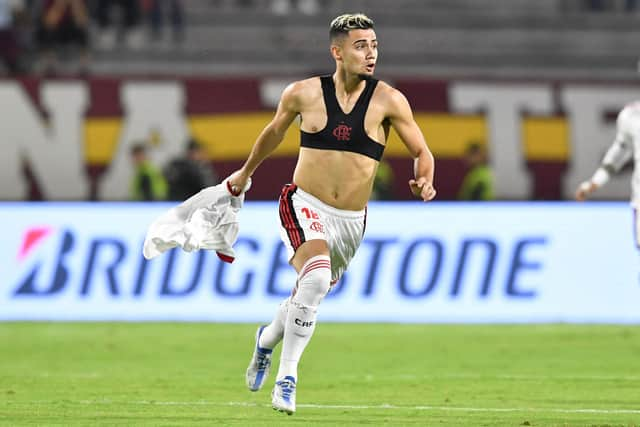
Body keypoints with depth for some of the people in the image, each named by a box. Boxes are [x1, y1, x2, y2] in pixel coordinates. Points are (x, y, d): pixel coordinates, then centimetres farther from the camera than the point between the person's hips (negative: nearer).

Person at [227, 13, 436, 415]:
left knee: (312, 293, 17)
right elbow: (275, 130, 17)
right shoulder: (303, 94, -4)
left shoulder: (388, 101, -5)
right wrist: (246, 172, 31)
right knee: (316, 276, -29)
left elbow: (421, 152, 1)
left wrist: (424, 181, -22)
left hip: (351, 221, 3)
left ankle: (268, 339, 51)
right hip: (305, 206, -3)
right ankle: (286, 377, -20)